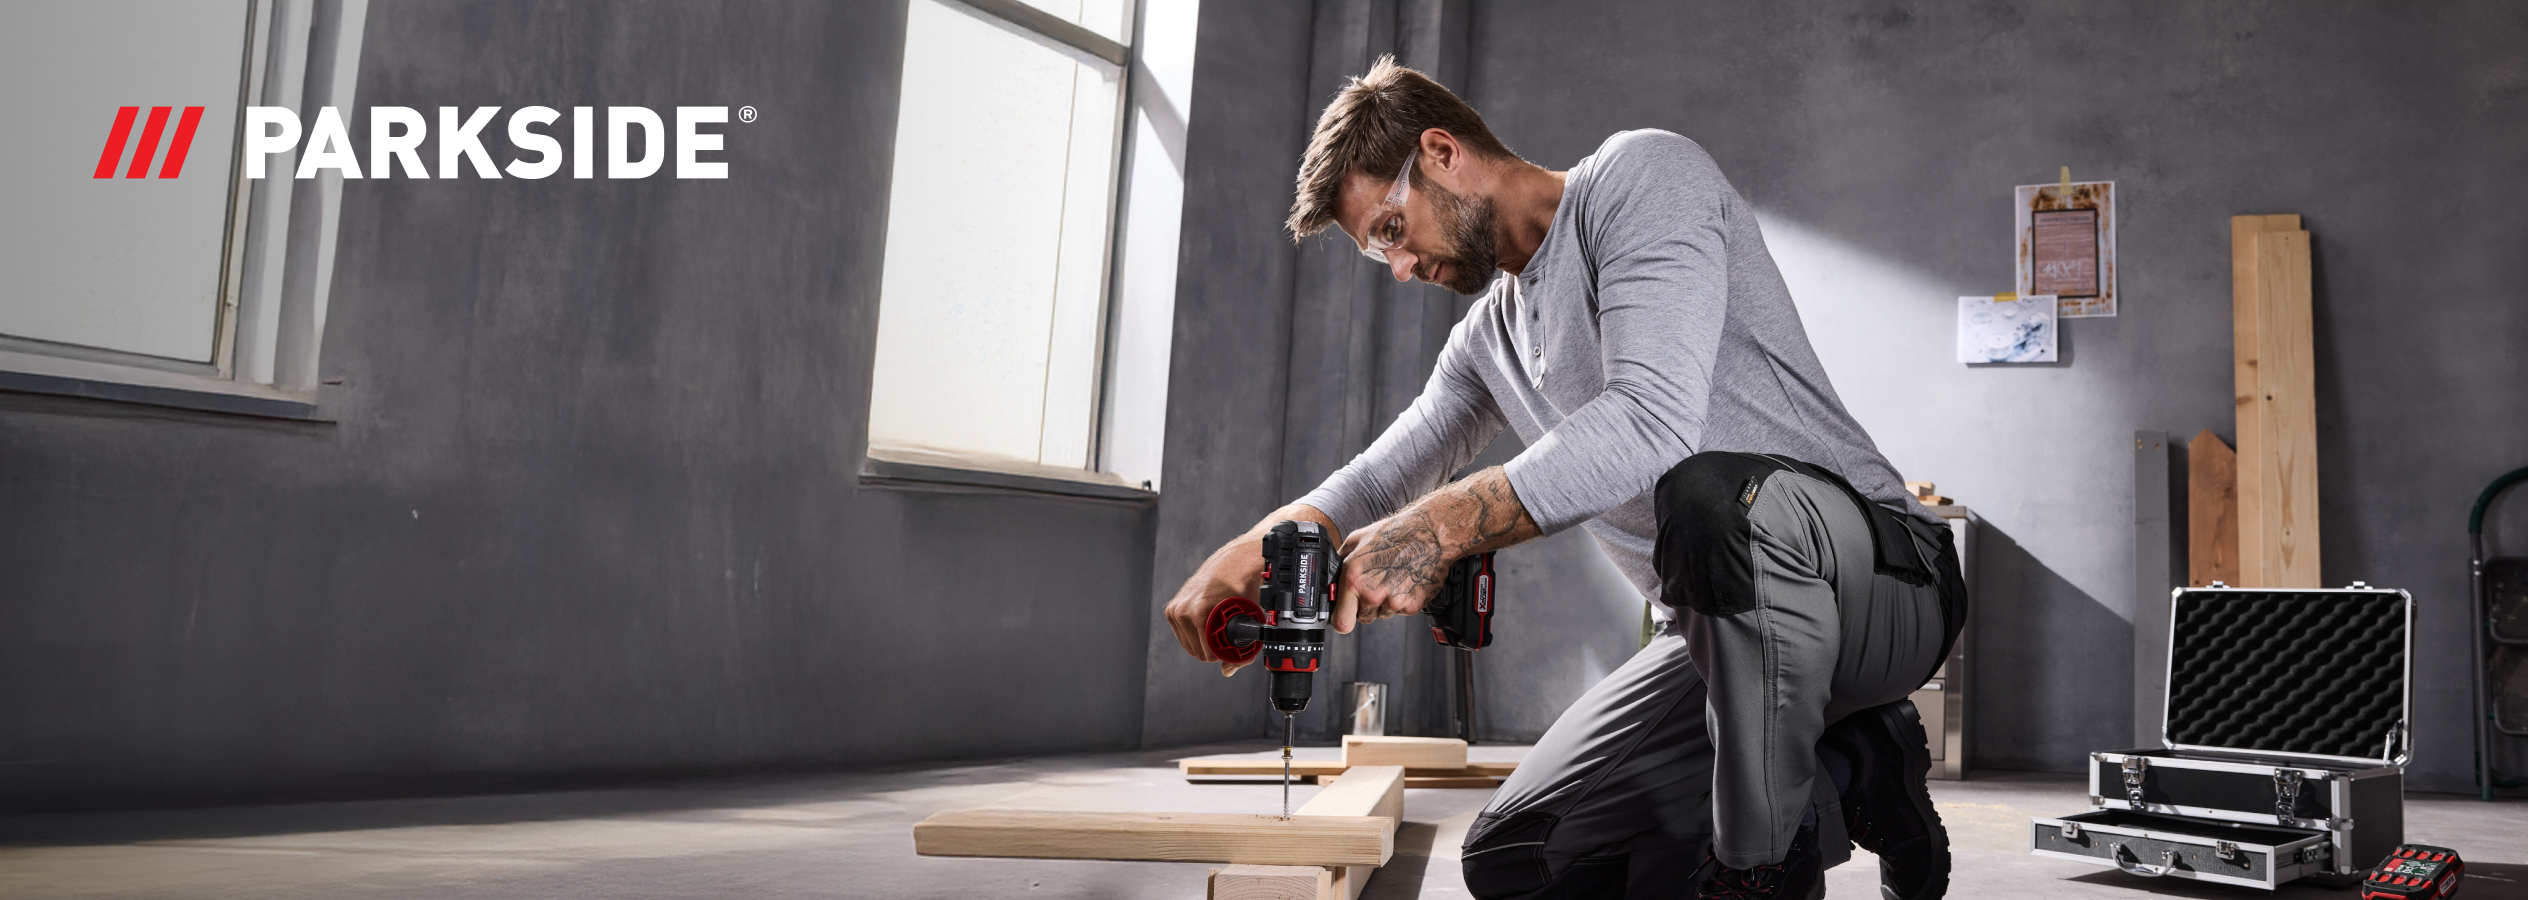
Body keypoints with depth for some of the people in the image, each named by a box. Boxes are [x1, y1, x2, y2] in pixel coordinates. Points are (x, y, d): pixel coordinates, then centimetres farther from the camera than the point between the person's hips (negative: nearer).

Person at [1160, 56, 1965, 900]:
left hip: (1880, 574, -7)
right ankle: (1844, 776, 7)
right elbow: (1376, 484, 20)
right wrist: (1252, 548, 0)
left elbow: (1654, 418, -26)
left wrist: (1446, 525, -29)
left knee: (1711, 494, -41)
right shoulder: (1489, 339, 15)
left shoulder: (1640, 176, -9)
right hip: (1727, 634, 8)